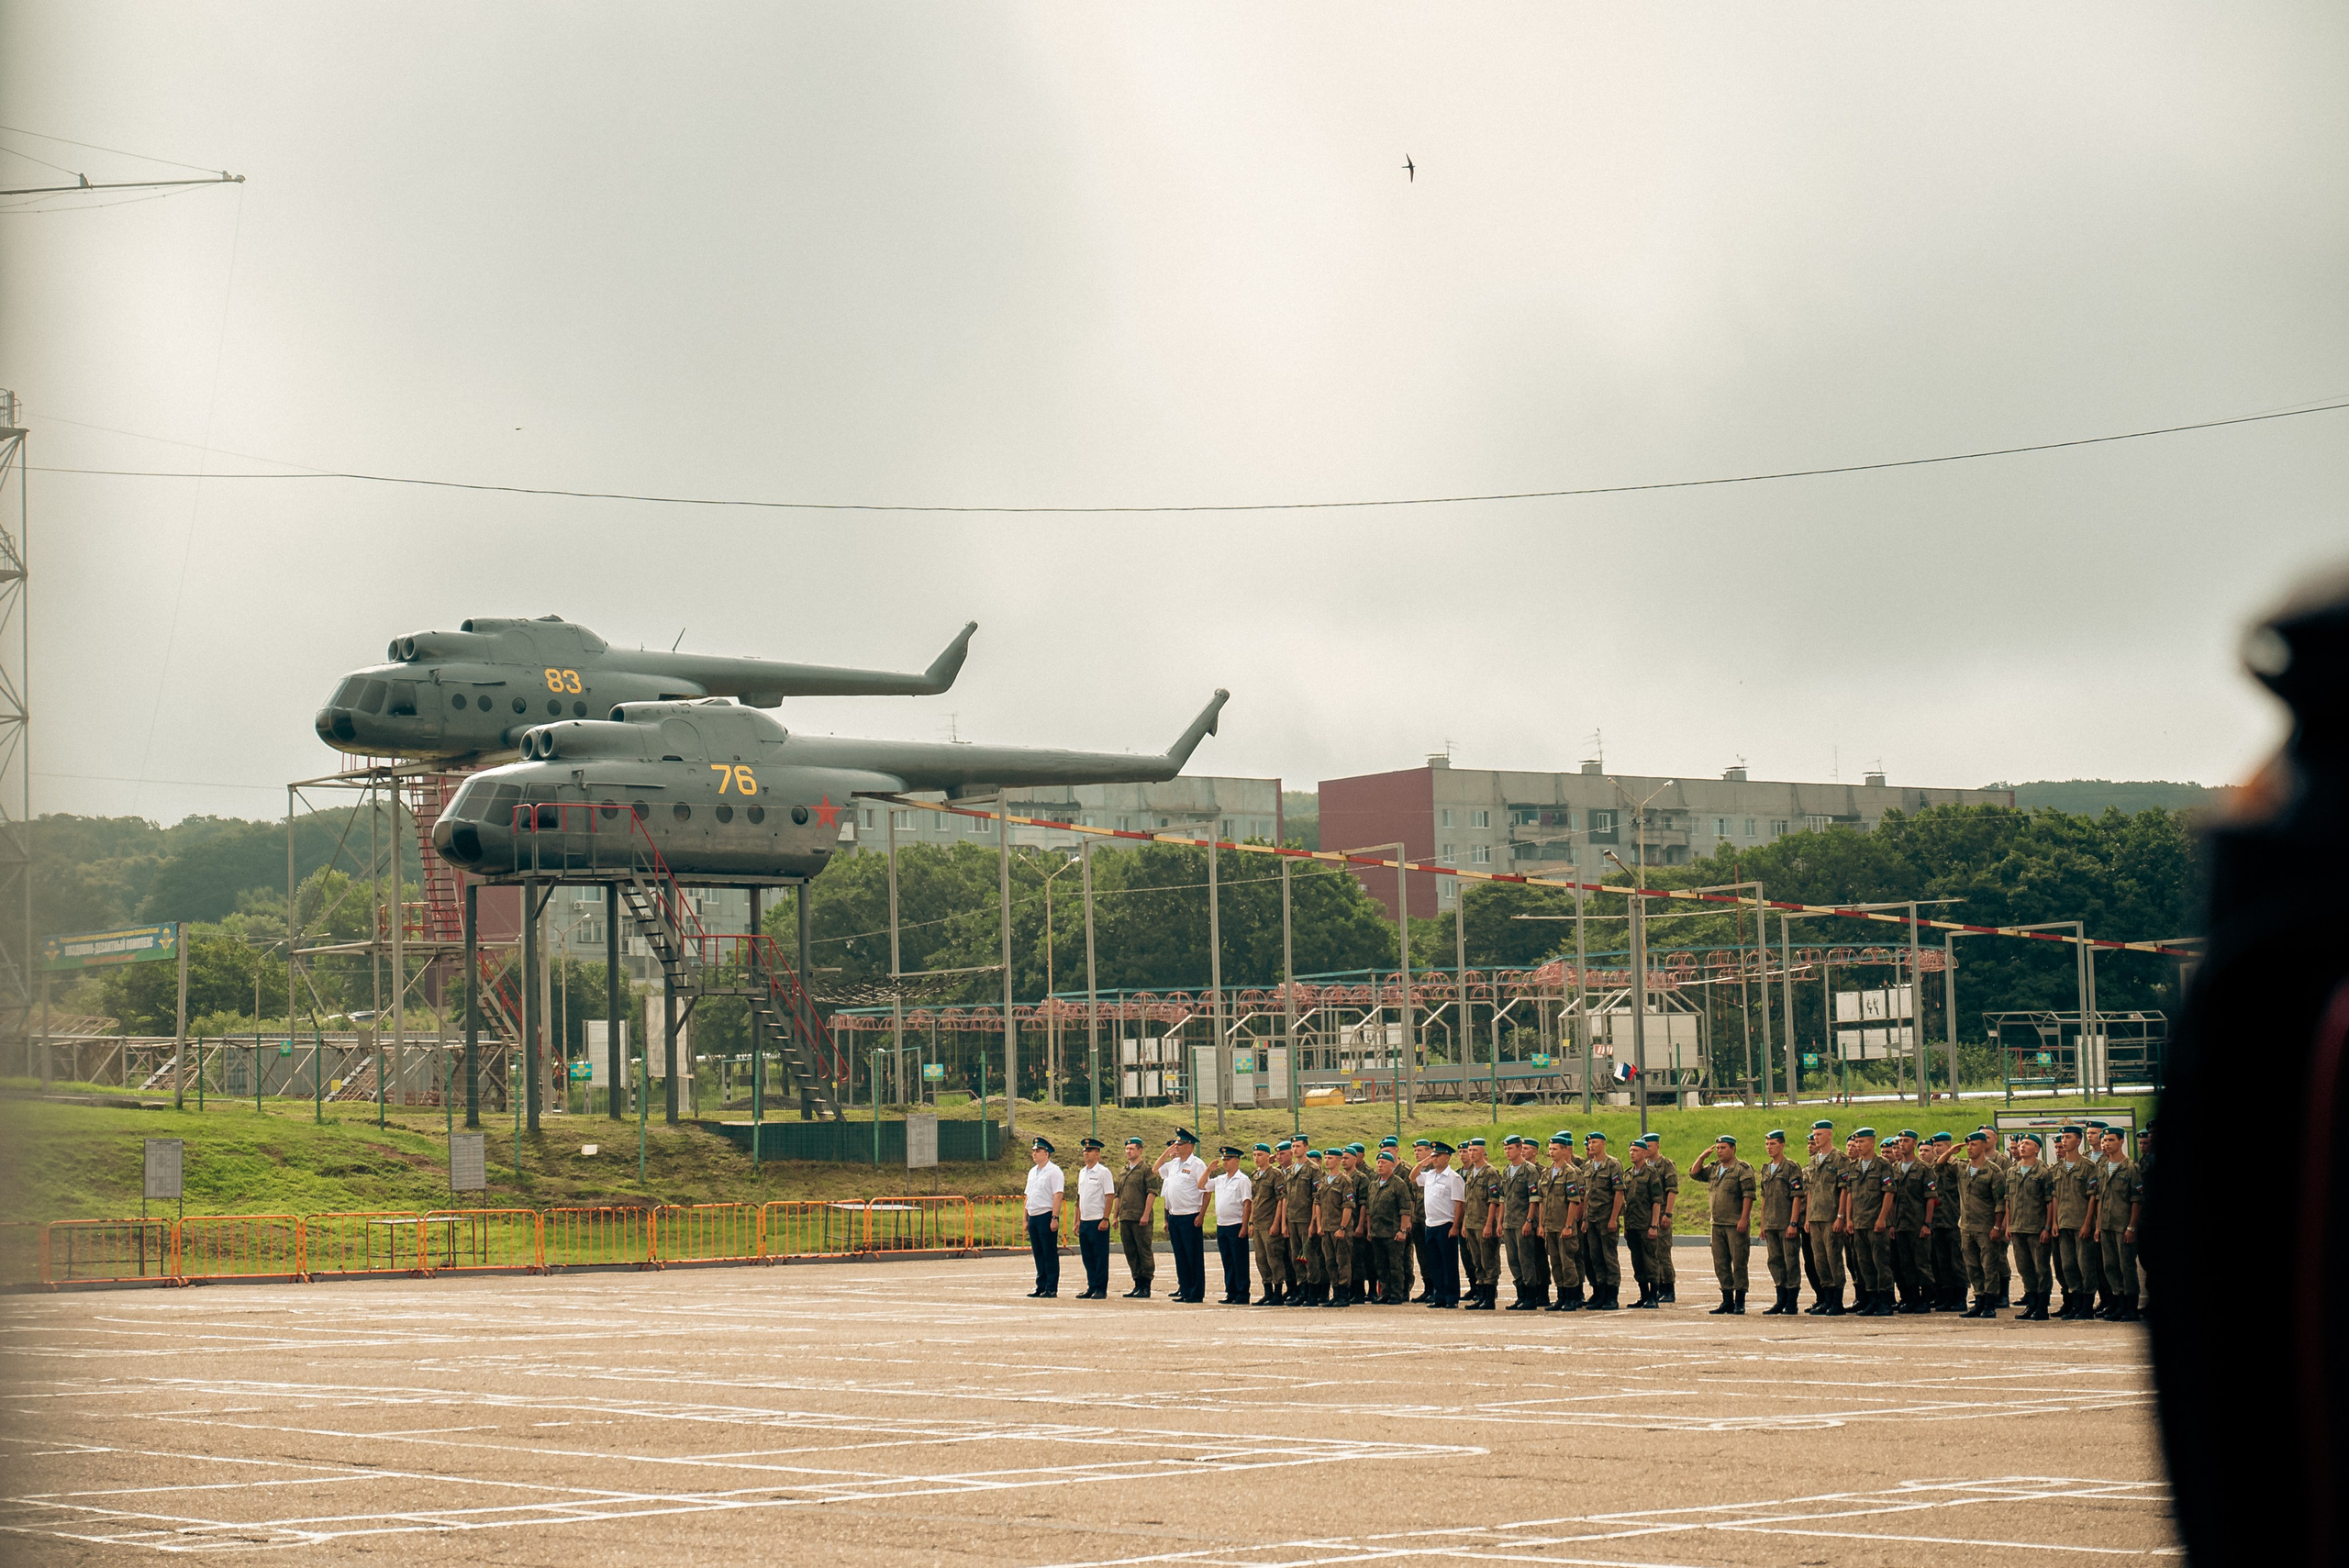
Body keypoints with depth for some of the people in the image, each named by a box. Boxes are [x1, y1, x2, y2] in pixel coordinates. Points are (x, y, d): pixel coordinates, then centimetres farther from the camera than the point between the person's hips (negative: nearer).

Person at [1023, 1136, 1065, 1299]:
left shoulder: (1053, 1171, -7)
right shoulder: (1032, 1172, 18)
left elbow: (1057, 1195, -14)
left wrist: (1055, 1218, -20)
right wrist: (1026, 1219, 17)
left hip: (1046, 1216, -8)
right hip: (1033, 1216, 8)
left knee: (1050, 1253, -5)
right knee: (1038, 1253, 10)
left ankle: (1051, 1288, -3)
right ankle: (1041, 1286, 14)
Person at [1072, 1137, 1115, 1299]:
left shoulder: (1103, 1172, -7)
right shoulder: (1082, 1172, 15)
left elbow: (1110, 1197, -10)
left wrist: (1105, 1219, -16)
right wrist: (1078, 1221, 16)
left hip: (1098, 1222, -7)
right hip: (1084, 1222, 7)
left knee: (1100, 1257, -3)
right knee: (1087, 1257, 9)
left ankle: (1101, 1290, 1)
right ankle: (1091, 1287, 15)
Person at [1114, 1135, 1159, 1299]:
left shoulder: (1146, 1170, -4)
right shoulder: (1122, 1172, 18)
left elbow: (1152, 1193, -10)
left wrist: (1145, 1215, -17)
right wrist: (1116, 1216, 16)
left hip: (1140, 1219, -7)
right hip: (1125, 1218, 7)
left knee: (1144, 1252, -4)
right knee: (1130, 1252, 9)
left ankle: (1146, 1287, -1)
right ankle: (1138, 1284, 16)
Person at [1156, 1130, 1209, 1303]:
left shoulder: (1197, 1165, -9)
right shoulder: (1173, 1164, 14)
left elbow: (1206, 1191, -12)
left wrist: (1201, 1215, -17)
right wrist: (1166, 1153, 16)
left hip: (1190, 1216, -8)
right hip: (1174, 1216, 8)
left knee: (1194, 1257, -2)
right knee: (1180, 1256, 11)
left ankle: (1197, 1293, 1)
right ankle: (1185, 1290, 17)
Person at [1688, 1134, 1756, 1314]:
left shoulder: (1743, 1169, -7)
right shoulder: (1713, 1169, 15)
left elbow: (1748, 1195, -13)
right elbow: (1694, 1173, 19)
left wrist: (1743, 1219, -19)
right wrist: (1703, 1156, 7)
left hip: (1736, 1225, -8)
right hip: (1717, 1224, 8)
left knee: (1739, 1264, -4)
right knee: (1721, 1265, 9)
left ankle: (1739, 1304, -1)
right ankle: (1727, 1301, 16)